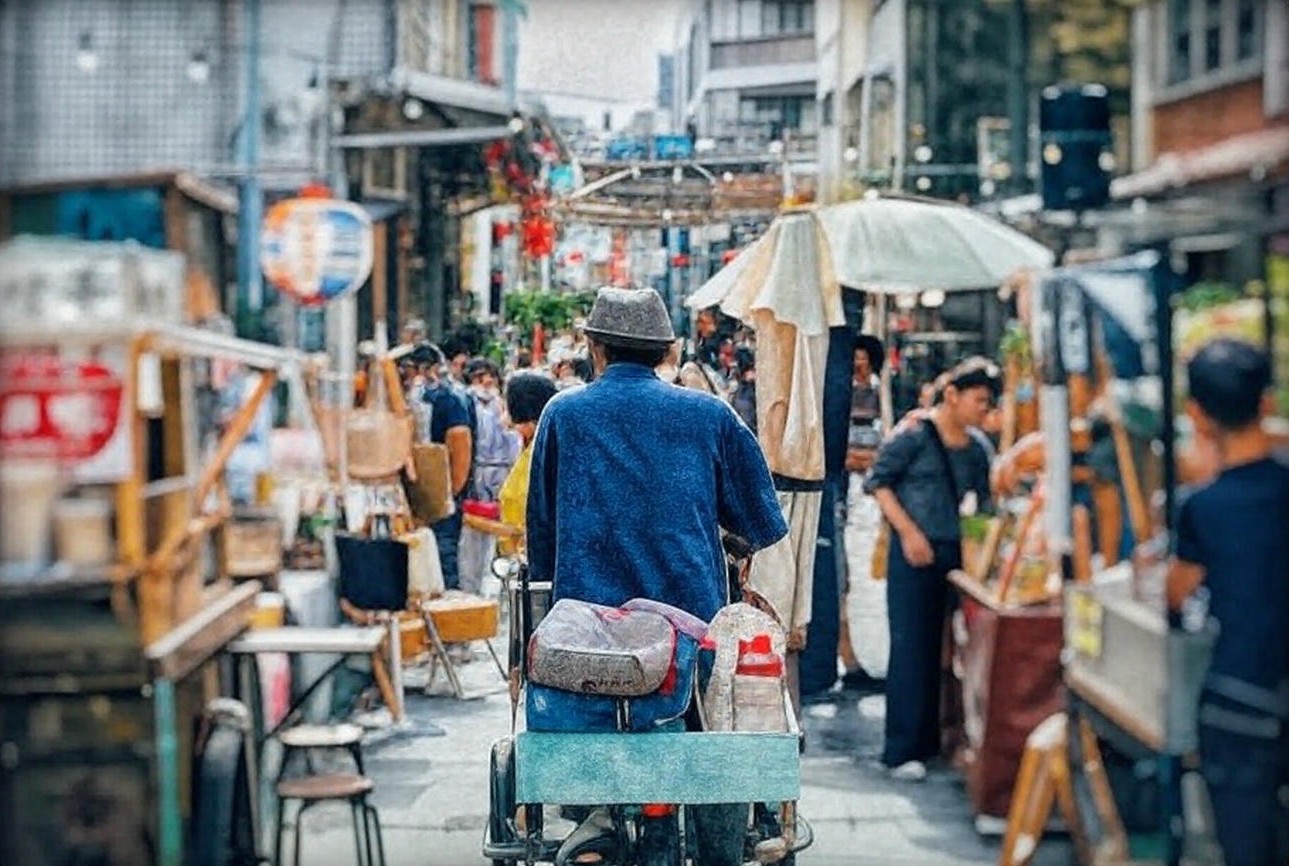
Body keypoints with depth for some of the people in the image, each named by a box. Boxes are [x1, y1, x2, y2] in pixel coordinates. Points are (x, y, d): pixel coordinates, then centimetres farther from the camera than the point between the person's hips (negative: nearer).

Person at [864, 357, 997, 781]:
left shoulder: (975, 451, 12)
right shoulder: (914, 435, -7)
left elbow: (983, 503, 19)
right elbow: (878, 481, -7)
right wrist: (908, 531, -12)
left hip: (955, 555, 6)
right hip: (913, 555, -6)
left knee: (943, 648, 8)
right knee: (910, 648, -6)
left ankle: (931, 740, 18)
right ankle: (902, 751, -3)